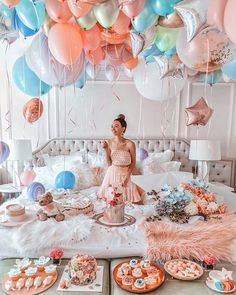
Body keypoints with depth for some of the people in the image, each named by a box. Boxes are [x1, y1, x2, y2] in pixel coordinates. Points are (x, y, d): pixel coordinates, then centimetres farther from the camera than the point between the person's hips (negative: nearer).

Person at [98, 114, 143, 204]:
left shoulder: (130, 144, -16)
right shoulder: (109, 142, -8)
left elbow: (133, 162, -5)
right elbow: (109, 163, -4)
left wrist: (127, 176, -12)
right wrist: (106, 149, -16)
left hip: (124, 174, -2)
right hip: (112, 173, 3)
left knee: (137, 202, 2)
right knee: (105, 199, 13)